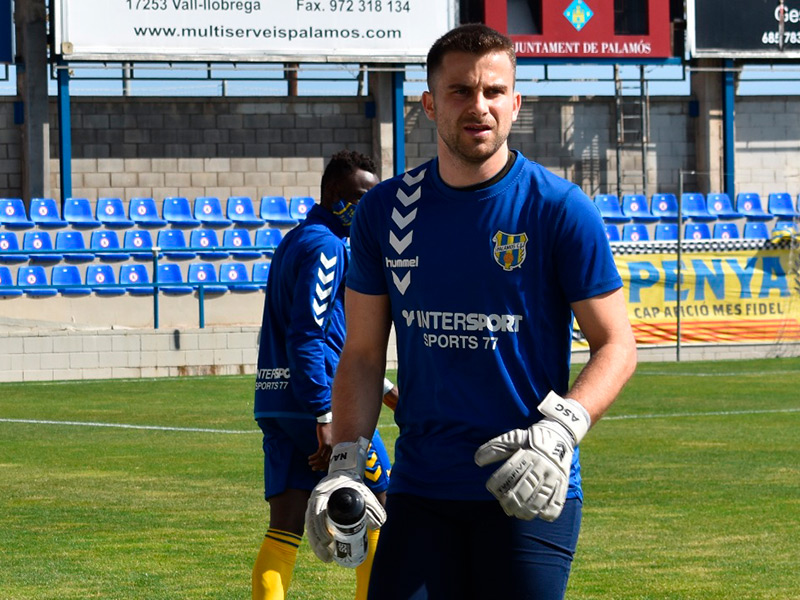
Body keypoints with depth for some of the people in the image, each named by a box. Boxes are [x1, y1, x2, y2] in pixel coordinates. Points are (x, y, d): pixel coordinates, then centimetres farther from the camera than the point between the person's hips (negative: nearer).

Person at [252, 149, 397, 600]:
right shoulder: (325, 246, -10)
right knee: (381, 507, 10)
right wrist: (325, 417, -22)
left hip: (274, 404, 9)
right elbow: (306, 337, -19)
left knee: (285, 532, 1)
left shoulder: (294, 242, 21)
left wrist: (381, 388, 32)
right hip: (314, 401, -9)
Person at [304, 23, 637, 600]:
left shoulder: (560, 210, -4)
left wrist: (561, 431, -19)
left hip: (530, 495, -3)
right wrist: (345, 464, -1)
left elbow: (616, 345, -2)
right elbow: (363, 353, 12)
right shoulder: (385, 211, 7)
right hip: (419, 489, 3)